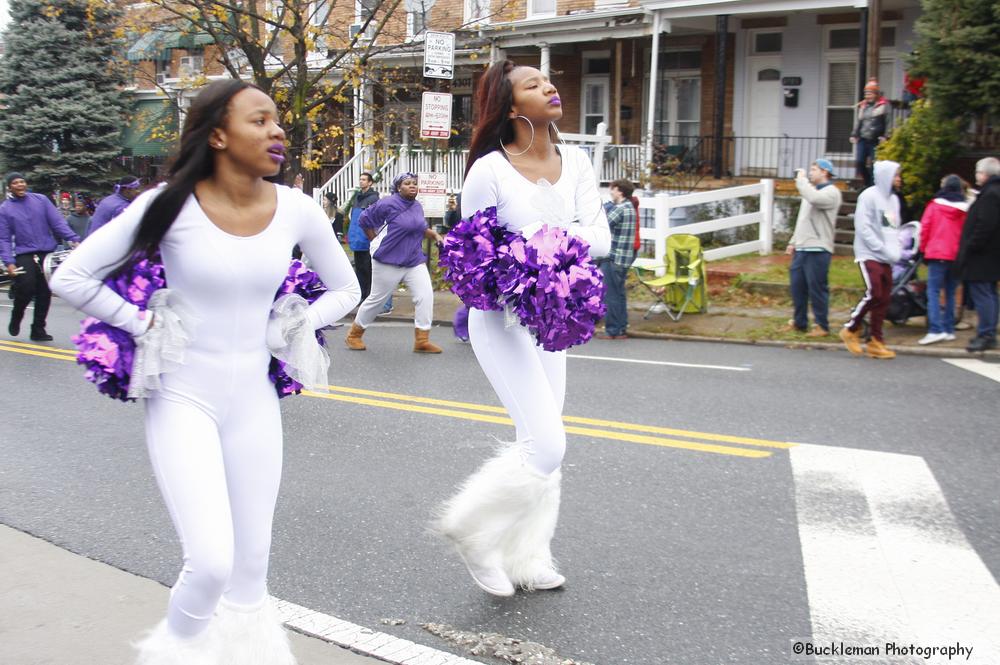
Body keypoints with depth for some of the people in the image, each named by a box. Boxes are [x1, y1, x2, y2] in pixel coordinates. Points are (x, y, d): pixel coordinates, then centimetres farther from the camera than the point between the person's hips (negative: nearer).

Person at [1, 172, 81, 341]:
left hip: (47, 254, 2)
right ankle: (16, 319, 13)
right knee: (27, 288, -16)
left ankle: (38, 330, 18)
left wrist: (73, 239, -13)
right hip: (24, 255, -2)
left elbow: (57, 222, 2)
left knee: (45, 293, 4)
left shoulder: (41, 200, 6)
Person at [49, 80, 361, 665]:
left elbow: (345, 289, 10)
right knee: (211, 563, -12)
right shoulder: (171, 205, -14)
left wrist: (287, 330, -2)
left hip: (254, 401, 4)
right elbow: (71, 277, -6)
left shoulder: (297, 211, -6)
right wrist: (143, 326, -8)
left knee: (251, 567, 11)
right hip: (183, 399, -3)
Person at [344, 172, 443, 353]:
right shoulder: (388, 204, -14)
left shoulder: (417, 206, 7)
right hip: (389, 262, -6)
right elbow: (364, 220, -5)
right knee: (377, 299, 5)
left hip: (415, 261, 6)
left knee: (425, 296, -8)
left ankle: (422, 341, -2)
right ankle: (354, 335, 25)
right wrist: (376, 242, -1)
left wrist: (435, 234, 6)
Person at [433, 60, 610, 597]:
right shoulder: (488, 171, -14)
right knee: (547, 446, -11)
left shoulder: (574, 163, 1)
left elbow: (600, 237, -6)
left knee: (540, 445, 13)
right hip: (500, 318, -7)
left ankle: (526, 558, 28)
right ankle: (473, 529, 11)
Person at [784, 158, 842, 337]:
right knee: (797, 285, 9)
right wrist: (793, 241, 19)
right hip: (802, 248, 9)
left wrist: (801, 180, -15)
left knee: (816, 287, -5)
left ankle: (821, 325, 3)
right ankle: (799, 322, 20)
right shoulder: (811, 190, 23)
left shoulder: (831, 192, -6)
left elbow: (814, 198, -29)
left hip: (818, 249, -9)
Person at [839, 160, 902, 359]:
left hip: (886, 258, 7)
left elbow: (894, 228, 17)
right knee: (873, 294, -16)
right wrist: (883, 249, -16)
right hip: (869, 254, -7)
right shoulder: (869, 196, -8)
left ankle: (876, 342, 10)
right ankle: (850, 330, 3)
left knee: (883, 299, 4)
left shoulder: (893, 199, 14)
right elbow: (863, 227, -14)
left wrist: (896, 251, 0)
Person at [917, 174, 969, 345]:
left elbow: (925, 228, -2)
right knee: (950, 293, 12)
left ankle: (936, 330, -17)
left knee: (933, 292, -5)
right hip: (957, 256, 3)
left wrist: (923, 249, 10)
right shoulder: (965, 208, 3)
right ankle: (949, 330, 12)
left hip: (937, 254, -3)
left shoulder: (935, 205, -2)